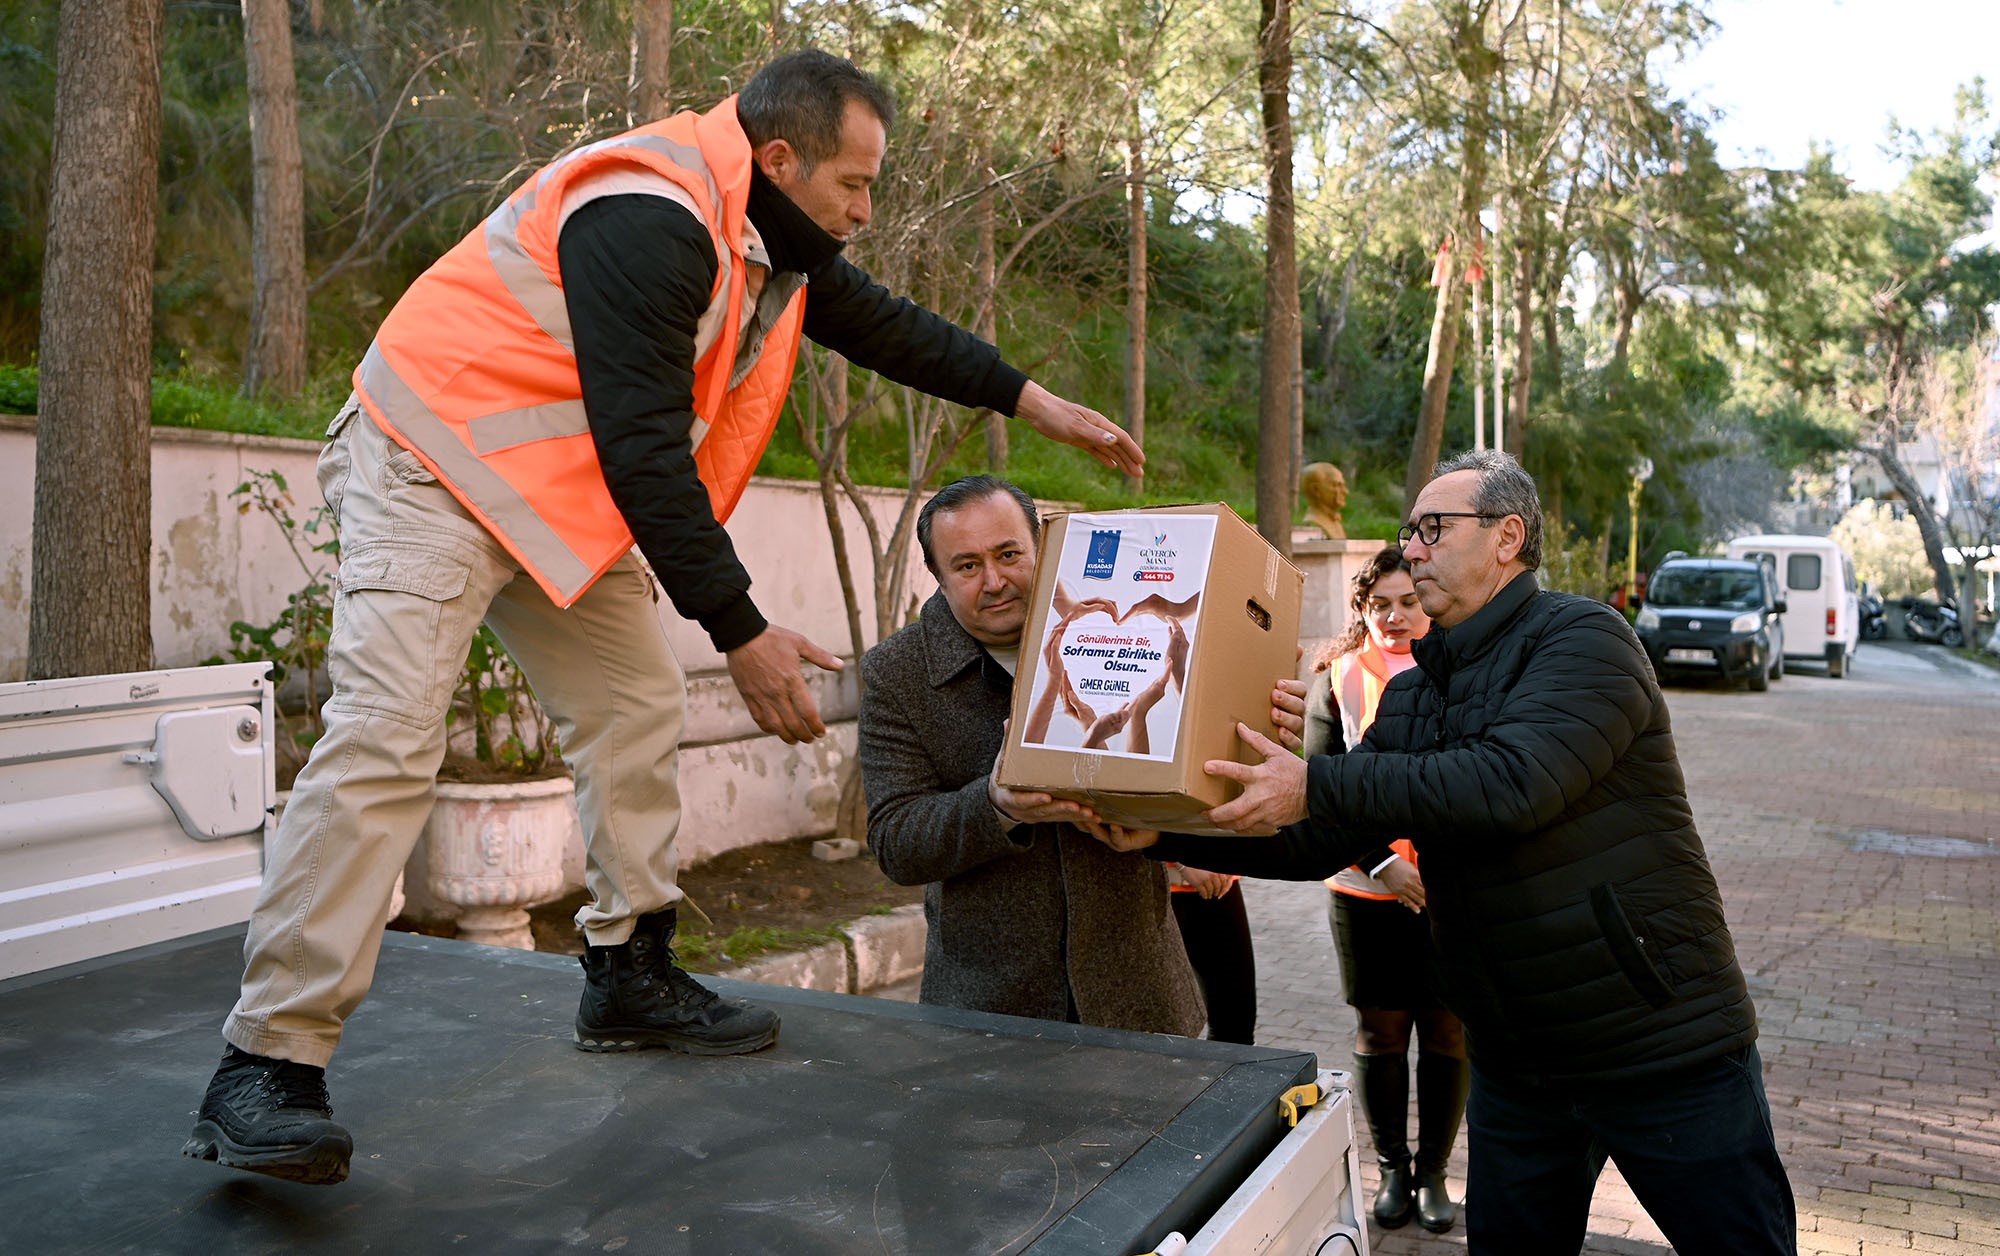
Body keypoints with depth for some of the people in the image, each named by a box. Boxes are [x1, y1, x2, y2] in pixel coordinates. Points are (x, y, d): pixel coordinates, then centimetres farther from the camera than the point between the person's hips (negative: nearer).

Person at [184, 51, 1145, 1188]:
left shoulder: (775, 237, 4)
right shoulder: (648, 221, -27)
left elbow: (885, 325, 18)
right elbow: (643, 452, -29)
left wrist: (1038, 402, 18)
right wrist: (745, 633, -25)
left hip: (565, 491, 10)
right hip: (435, 466, -10)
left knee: (638, 710, 8)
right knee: (386, 740, -19)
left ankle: (630, 979, 19)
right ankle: (266, 1069, -16)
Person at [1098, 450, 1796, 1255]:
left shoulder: (1582, 639, -13)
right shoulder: (1412, 696, 10)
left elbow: (1513, 782, -29)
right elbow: (1317, 842, 6)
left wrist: (1316, 785, -31)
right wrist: (1161, 835, -6)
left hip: (1665, 1045, -6)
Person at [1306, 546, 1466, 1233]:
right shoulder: (1337, 677, 0)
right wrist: (1381, 861, -14)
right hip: (1367, 890, 0)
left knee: (1448, 1034, 7)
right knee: (1379, 1034, 9)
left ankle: (1433, 1171, 26)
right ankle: (1393, 1170, 27)